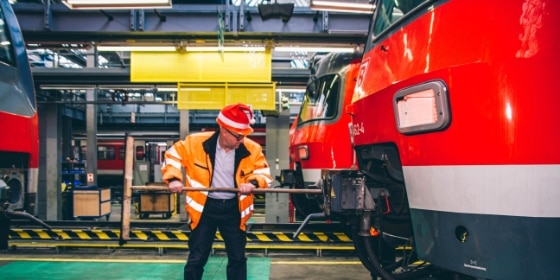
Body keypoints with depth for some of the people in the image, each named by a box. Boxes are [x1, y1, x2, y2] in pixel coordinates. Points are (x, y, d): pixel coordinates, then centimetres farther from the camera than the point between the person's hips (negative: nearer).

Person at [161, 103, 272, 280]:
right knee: (196, 259, 5)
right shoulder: (196, 142, -14)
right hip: (205, 207, -1)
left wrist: (253, 182, -25)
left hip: (234, 208, 2)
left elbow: (264, 174, -4)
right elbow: (173, 155, 1)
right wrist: (173, 178, -14)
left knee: (237, 258, 12)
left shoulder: (252, 149, -10)